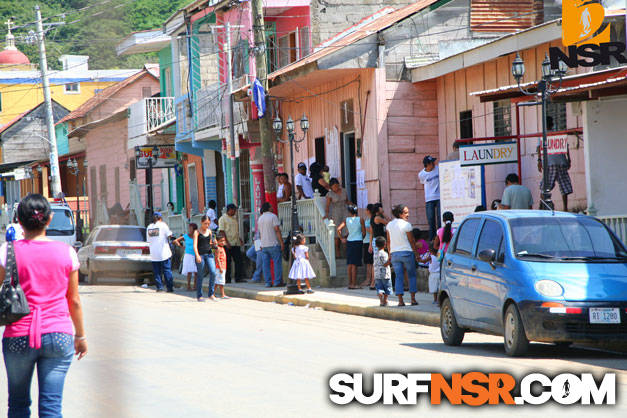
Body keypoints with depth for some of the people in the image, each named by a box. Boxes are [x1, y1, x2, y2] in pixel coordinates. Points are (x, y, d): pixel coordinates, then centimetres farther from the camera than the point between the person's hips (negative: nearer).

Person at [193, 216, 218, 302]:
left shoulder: (209, 231, 12)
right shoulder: (197, 232, -2)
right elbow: (195, 245, -12)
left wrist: (212, 244, 2)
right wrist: (197, 256, -26)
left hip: (209, 254, 4)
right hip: (200, 255, -4)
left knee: (213, 273, -9)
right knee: (200, 275, 1)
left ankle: (210, 294, 0)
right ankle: (199, 295, 10)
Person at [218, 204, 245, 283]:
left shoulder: (235, 218, 18)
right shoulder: (223, 219, -5)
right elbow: (222, 232, -11)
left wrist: (240, 239, 17)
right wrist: (227, 243, -18)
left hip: (236, 244, 7)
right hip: (228, 244, -7)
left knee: (239, 261, 0)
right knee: (227, 262, -4)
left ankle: (238, 277, 2)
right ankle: (227, 279, 0)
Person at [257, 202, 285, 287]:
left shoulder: (260, 218, 12)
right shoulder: (273, 216, -8)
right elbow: (277, 230, -13)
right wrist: (282, 242, -12)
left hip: (264, 245, 6)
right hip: (274, 244, -6)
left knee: (266, 264, 4)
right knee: (277, 263, -1)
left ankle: (268, 282, 3)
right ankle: (278, 282, -3)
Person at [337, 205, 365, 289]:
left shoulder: (346, 220, 4)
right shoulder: (360, 220, -4)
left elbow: (338, 229, -3)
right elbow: (364, 232, -3)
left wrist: (341, 238, 7)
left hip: (349, 241, 4)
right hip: (358, 241, -4)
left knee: (350, 264, 11)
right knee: (354, 264, -5)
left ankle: (350, 283, 15)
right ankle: (353, 284, -6)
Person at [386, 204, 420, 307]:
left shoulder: (389, 225, 5)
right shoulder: (406, 225, -10)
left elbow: (388, 241, 10)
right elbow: (411, 241, -5)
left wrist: (390, 254, 19)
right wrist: (416, 254, 2)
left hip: (394, 253, 4)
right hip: (407, 252, -4)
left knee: (398, 277, 5)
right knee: (412, 276, 9)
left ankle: (400, 300, -2)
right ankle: (413, 299, 6)